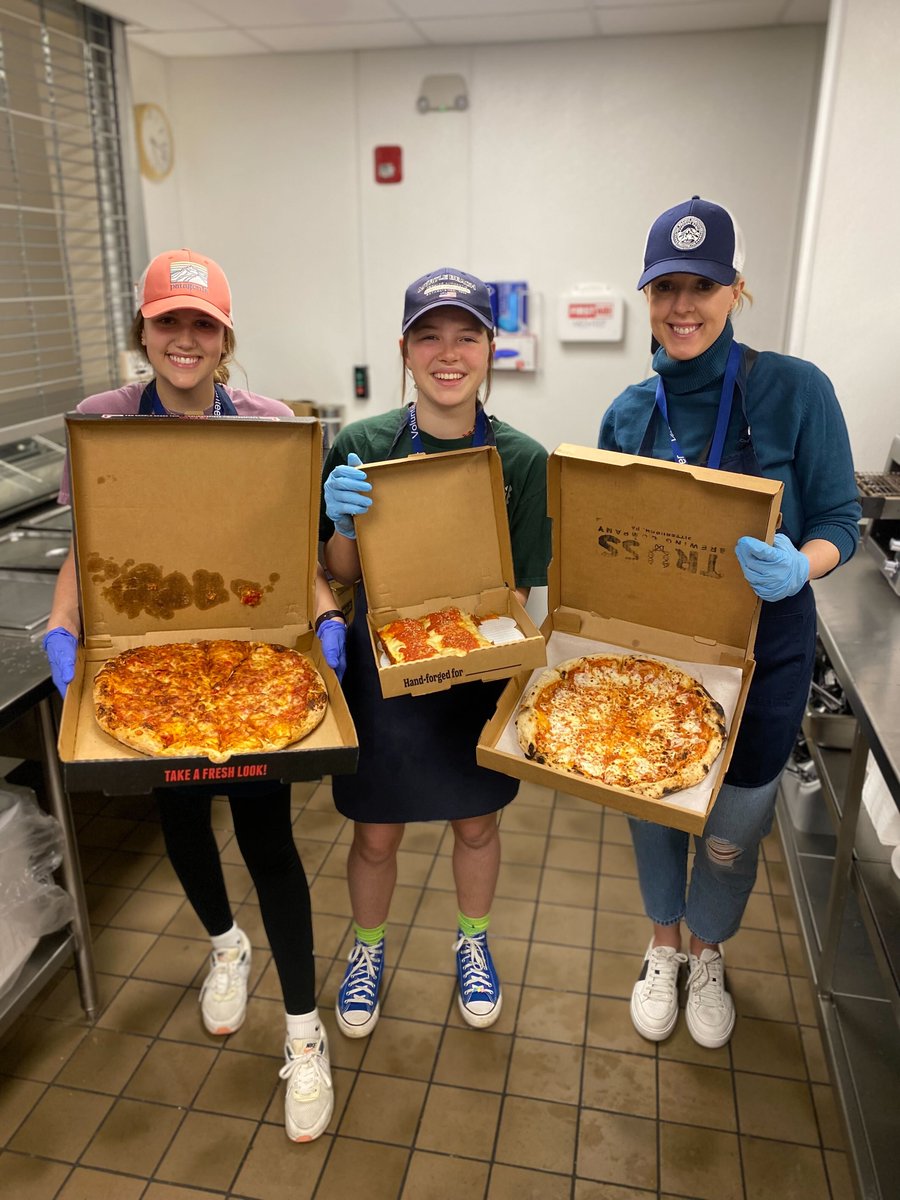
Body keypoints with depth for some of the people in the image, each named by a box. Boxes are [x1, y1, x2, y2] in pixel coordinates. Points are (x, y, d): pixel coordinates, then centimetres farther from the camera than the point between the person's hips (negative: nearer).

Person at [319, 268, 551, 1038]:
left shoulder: (523, 460, -11)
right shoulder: (362, 447, -11)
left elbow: (518, 591, -7)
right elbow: (343, 574, -3)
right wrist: (343, 520, -24)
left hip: (477, 678, 1)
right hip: (381, 671, 0)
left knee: (476, 823, 20)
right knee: (376, 833, 15)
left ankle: (473, 945, 50)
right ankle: (368, 951, 46)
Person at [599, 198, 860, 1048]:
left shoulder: (795, 391, -14)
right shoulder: (629, 413, -3)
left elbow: (838, 522, -9)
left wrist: (796, 568, -30)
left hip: (759, 657, -2)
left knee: (731, 833, 13)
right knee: (652, 808, 17)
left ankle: (708, 957, 46)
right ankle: (663, 949, 46)